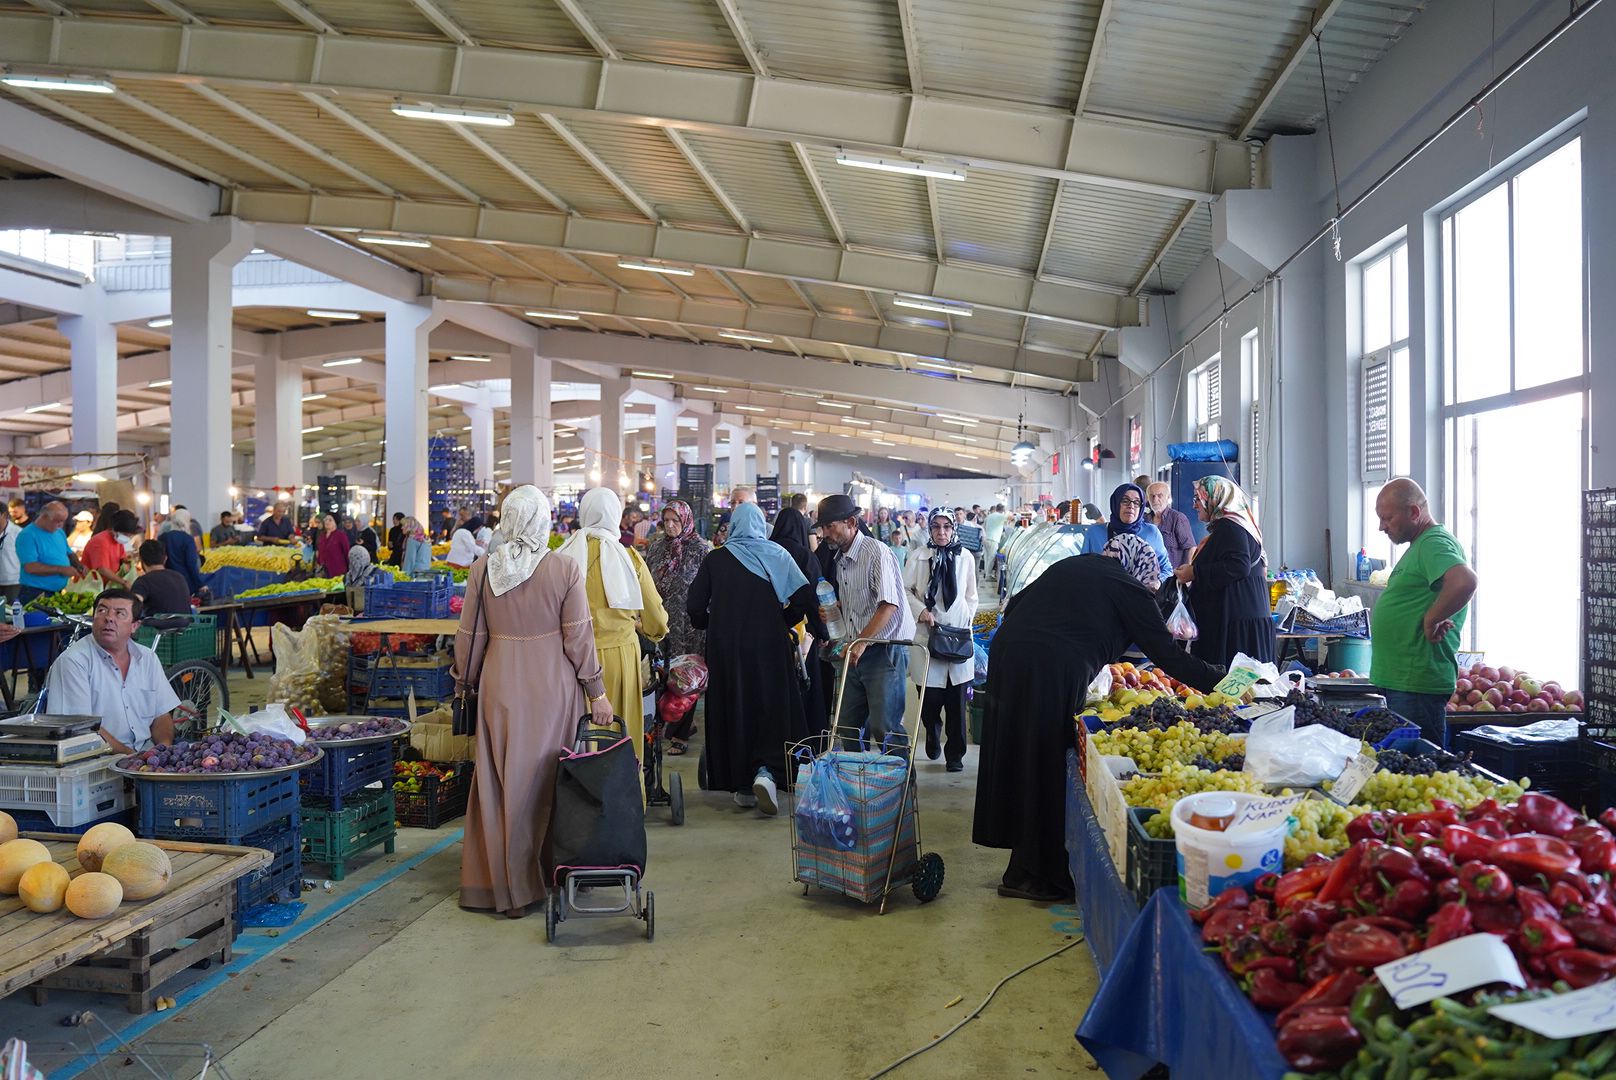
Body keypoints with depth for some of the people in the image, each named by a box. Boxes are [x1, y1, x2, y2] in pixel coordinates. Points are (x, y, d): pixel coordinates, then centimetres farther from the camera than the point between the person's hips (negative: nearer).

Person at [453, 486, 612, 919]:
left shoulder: (482, 570, -2)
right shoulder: (565, 570, -8)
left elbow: (469, 637, 4)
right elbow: (579, 638, -6)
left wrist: (465, 682, 20)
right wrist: (597, 692, 2)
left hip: (501, 687, 2)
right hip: (554, 688, -1)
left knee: (502, 781, 10)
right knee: (551, 780, 11)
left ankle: (506, 884, 17)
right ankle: (555, 873, 22)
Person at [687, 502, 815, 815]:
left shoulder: (715, 559, 0)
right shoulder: (777, 554, 0)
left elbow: (695, 605, -2)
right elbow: (804, 598, -7)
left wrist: (711, 625, 17)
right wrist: (784, 621, 9)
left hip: (725, 647, 1)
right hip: (770, 645, -1)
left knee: (734, 710, 9)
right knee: (773, 708, 6)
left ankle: (744, 785, 13)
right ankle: (767, 771, -15)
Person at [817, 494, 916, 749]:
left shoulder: (876, 552, -15)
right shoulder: (840, 558, 13)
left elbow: (888, 605, -23)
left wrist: (861, 642, -26)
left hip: (885, 650, -8)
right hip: (857, 650, 9)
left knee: (883, 726, -9)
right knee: (848, 723, 11)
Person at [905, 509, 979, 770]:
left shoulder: (965, 558, 3)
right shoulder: (921, 556, -1)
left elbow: (971, 596, 13)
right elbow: (905, 589, 5)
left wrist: (965, 620, 4)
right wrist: (921, 610, -8)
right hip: (928, 634, -1)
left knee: (956, 702, 3)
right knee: (929, 698, 0)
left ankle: (955, 754, 15)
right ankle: (933, 731, 33)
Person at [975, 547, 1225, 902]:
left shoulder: (1069, 566, 21)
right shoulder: (1129, 591, 3)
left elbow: (1014, 605, 22)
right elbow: (1169, 656, 4)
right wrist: (1222, 684, 12)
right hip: (1051, 672, -7)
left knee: (1017, 760, 15)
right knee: (1045, 769, 4)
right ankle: (1027, 875, 13)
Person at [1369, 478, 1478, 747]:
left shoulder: (1435, 543, -14)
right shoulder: (1420, 545, 19)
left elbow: (1464, 582, -33)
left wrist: (1432, 620, -22)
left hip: (1417, 684, -10)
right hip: (1399, 680, 10)